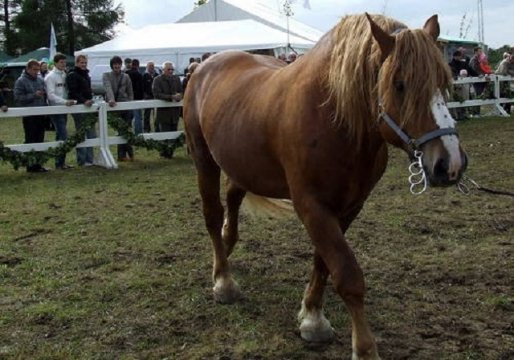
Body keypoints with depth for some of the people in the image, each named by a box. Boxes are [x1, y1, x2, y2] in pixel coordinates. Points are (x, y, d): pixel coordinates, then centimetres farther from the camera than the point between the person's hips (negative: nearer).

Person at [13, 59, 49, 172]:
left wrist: (43, 94, 3)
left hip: (41, 115, 6)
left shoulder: (40, 80, 14)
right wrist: (34, 95, -17)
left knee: (40, 140, 9)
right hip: (29, 115, -6)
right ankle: (31, 165, 0)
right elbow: (18, 98, -10)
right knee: (30, 141, -4)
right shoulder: (21, 81, -3)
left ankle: (37, 164, 16)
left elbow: (45, 94, 25)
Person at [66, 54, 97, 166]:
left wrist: (90, 100, 13)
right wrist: (84, 101, -27)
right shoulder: (72, 75, -7)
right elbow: (74, 92, -17)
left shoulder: (86, 75, 20)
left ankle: (90, 158, 13)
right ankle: (82, 160, 0)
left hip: (88, 106, 8)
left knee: (92, 134, 7)